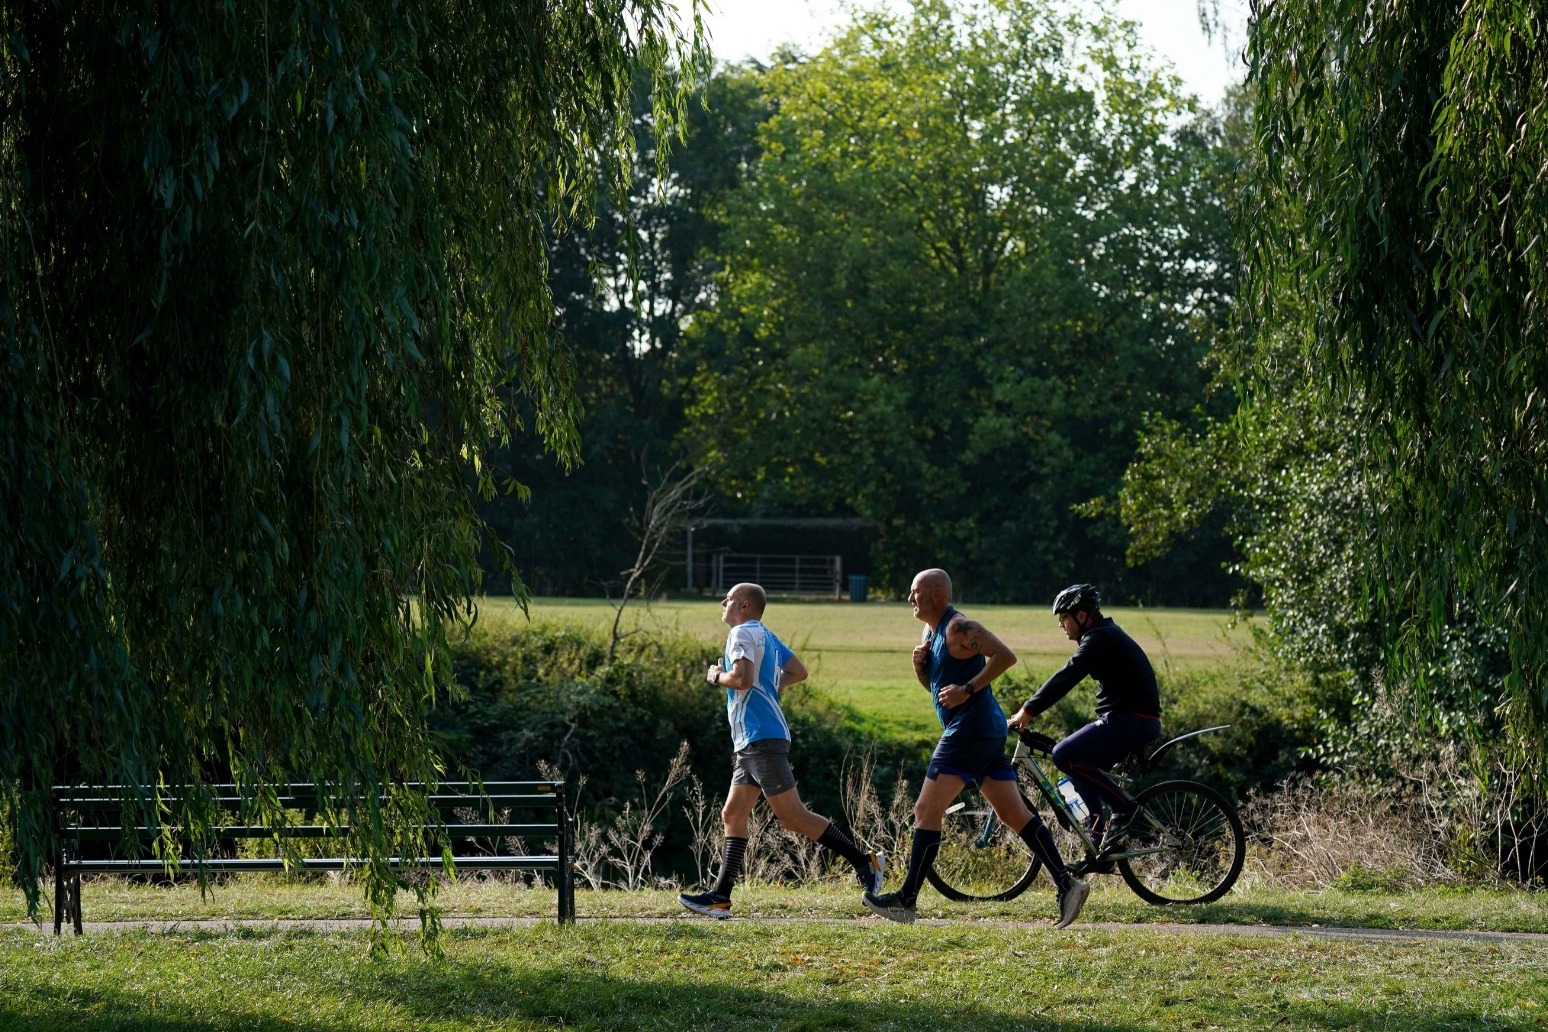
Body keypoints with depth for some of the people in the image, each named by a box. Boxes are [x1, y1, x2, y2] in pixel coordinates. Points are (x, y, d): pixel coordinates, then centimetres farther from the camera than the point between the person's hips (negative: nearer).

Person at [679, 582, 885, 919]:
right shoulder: (766, 636, 19)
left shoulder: (743, 633, -10)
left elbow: (742, 678, -23)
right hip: (752, 742, 10)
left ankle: (864, 860, -9)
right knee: (733, 815, 7)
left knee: (793, 816, -10)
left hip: (761, 739, -10)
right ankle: (720, 897, 4)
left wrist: (717, 676, -5)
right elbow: (799, 672, 23)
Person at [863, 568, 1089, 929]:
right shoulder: (931, 631, 19)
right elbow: (934, 684, 27)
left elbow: (1005, 656, -20)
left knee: (927, 810, -8)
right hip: (988, 733, 11)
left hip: (970, 732, -11)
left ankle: (906, 899, -6)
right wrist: (920, 665, 6)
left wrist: (968, 689, -22)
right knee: (1014, 814, 6)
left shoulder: (959, 629, -11)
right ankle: (1066, 883, 0)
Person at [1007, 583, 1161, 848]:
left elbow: (1066, 677, -21)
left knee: (1064, 755, -15)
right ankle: (1101, 845, 13)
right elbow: (1069, 677, 25)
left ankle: (1122, 806, -12)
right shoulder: (1105, 634, 20)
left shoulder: (1100, 638, -13)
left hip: (1131, 719, -10)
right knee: (1082, 767, 16)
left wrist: (1028, 710, -21)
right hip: (1137, 719, 10)